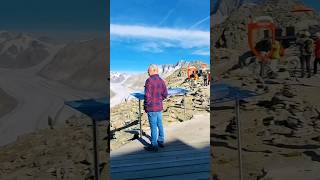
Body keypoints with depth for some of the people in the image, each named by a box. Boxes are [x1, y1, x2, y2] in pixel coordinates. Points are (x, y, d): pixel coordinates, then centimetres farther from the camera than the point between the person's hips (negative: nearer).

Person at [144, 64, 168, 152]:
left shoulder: (149, 80, -17)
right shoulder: (161, 81, 5)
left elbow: (147, 95, -20)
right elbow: (165, 94, 8)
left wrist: (146, 106, -8)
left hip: (152, 108, -7)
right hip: (159, 106, 7)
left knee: (153, 126, 0)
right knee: (159, 124, 17)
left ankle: (154, 145, 9)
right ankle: (160, 141, 30)